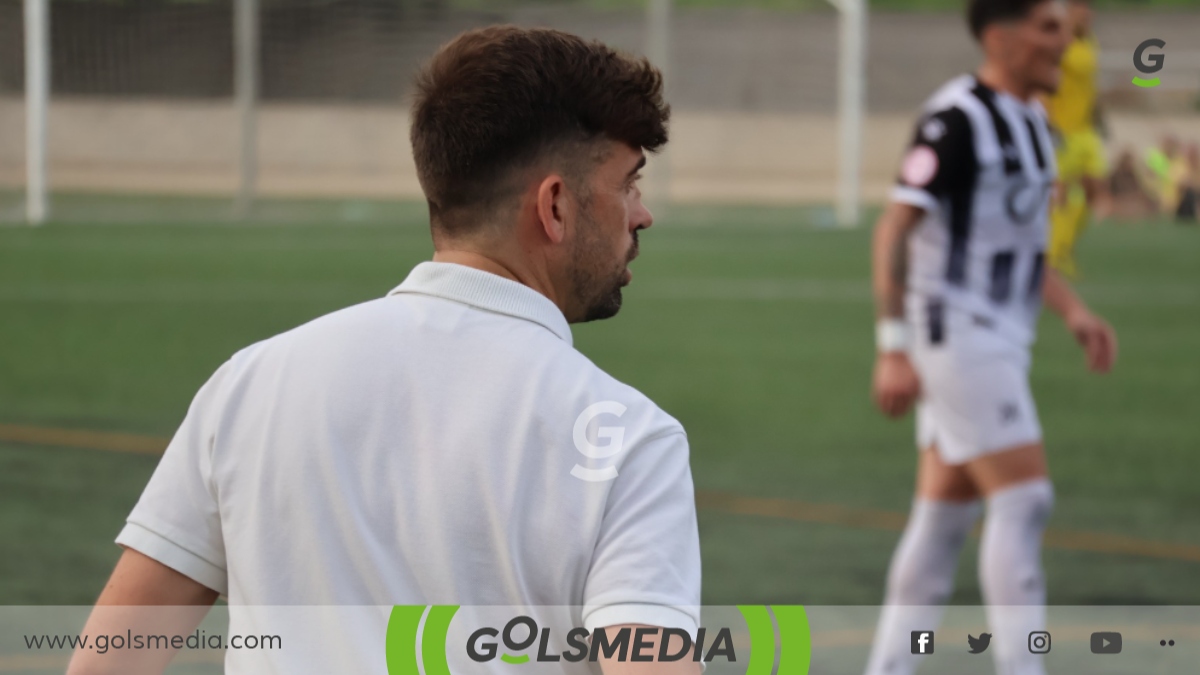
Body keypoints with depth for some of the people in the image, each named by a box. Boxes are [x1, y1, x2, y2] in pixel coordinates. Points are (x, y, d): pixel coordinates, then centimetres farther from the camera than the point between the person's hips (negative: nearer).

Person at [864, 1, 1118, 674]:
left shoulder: (1032, 121, 13)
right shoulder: (957, 119, -15)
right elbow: (895, 230, -18)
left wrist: (1074, 309, 11)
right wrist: (894, 349, -23)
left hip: (1000, 342, 9)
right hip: (957, 334, -9)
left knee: (945, 518, 10)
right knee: (1024, 499, -14)